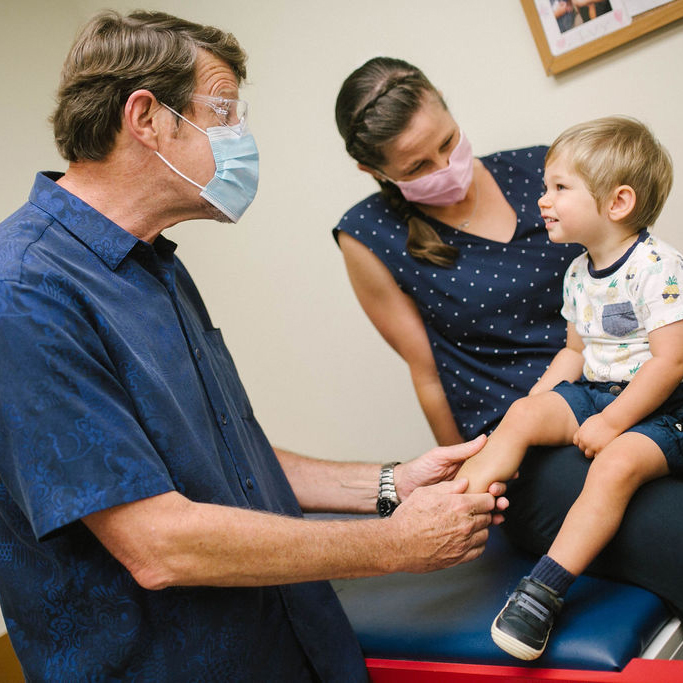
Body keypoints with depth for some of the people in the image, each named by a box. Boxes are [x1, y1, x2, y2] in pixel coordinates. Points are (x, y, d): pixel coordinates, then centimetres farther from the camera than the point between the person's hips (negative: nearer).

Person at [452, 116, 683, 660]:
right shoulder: (579, 274, 9)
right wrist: (538, 401, 4)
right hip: (595, 392, 8)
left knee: (617, 464, -33)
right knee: (521, 415, -13)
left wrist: (612, 423, -20)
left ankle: (544, 592, -37)